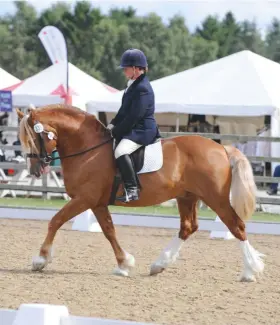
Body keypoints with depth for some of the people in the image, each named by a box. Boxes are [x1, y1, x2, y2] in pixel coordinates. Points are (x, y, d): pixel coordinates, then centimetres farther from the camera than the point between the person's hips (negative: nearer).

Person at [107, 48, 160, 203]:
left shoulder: (143, 88, -19)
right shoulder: (133, 85, 14)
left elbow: (134, 116, -22)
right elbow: (124, 110, 22)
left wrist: (116, 132, -16)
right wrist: (113, 124, 8)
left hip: (142, 130, -12)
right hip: (132, 129, 12)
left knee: (121, 151, -32)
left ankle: (132, 190, -34)